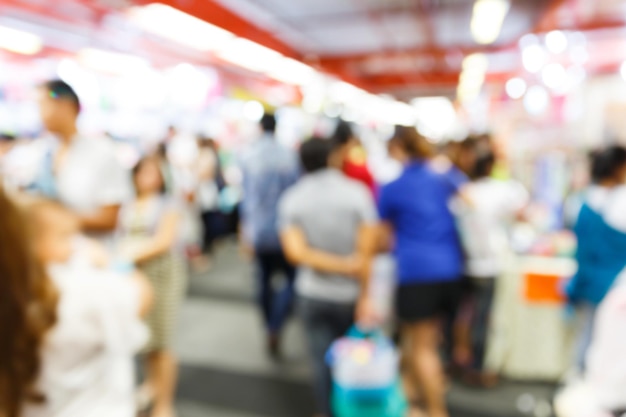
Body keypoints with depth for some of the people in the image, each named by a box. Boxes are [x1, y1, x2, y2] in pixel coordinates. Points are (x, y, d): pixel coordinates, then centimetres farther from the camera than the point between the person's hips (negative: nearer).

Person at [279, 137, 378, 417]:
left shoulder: (291, 199, -6)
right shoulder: (357, 192, -11)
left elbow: (295, 252, -17)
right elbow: (365, 251, -16)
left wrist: (342, 265, -16)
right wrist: (365, 295, -11)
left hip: (313, 293, 0)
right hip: (351, 292, 0)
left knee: (322, 358, 11)